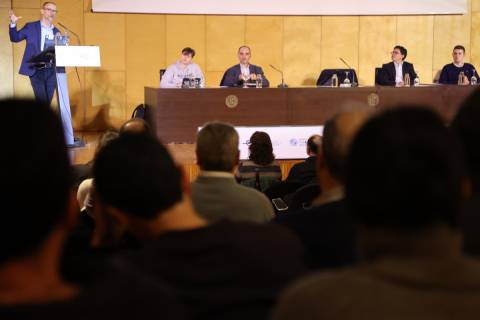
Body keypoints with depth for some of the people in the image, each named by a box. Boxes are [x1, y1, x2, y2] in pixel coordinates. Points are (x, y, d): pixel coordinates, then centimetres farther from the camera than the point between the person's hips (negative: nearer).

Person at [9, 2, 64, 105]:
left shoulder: (56, 32, 14)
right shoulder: (30, 27, 4)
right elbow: (15, 38, 4)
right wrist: (13, 24, -14)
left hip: (52, 71, 4)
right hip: (36, 70, -4)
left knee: (48, 101, 4)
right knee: (42, 100, -14)